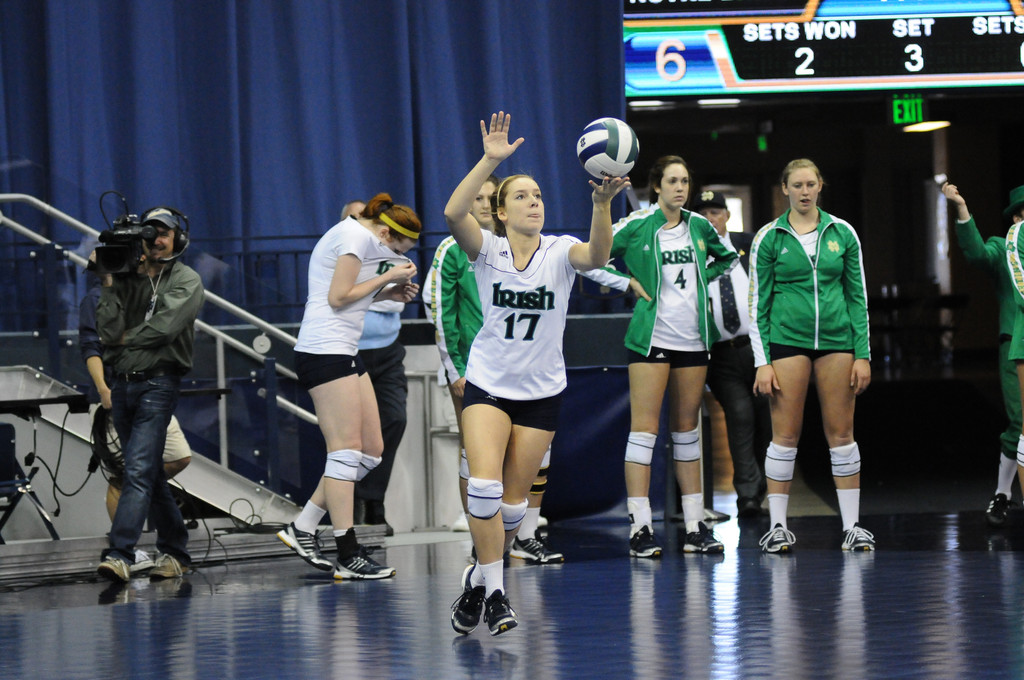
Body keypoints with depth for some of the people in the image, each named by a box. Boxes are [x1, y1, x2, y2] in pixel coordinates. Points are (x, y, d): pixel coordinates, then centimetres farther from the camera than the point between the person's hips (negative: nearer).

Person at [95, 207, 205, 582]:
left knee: (139, 470, -16)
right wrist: (108, 286, -6)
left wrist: (127, 338, -1)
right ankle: (175, 551, 20)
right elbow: (109, 332, 0)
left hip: (158, 384, -6)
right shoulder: (128, 278, 14)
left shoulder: (187, 280, 3)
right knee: (151, 473, 11)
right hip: (124, 383, 6)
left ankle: (120, 555, -25)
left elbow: (164, 327, -12)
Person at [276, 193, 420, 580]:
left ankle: (302, 529, 11)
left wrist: (388, 293, 11)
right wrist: (387, 277, -7)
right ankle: (348, 555, -10)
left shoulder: (357, 236, 21)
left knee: (371, 450, 8)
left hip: (342, 352, 11)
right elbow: (338, 297, -15)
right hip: (326, 350, -11)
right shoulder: (357, 236, -10)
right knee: (346, 451, -11)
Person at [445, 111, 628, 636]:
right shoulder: (487, 249, -7)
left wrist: (602, 203, -47)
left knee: (513, 501, 5)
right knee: (484, 485, -20)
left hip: (541, 392, 1)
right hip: (488, 384, -1)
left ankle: (480, 578, 27)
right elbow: (453, 214, -27)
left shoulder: (559, 252, -6)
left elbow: (597, 255, -30)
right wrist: (489, 160, -35)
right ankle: (494, 590, -10)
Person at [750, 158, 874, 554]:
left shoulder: (842, 233, 7)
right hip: (787, 340, -2)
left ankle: (852, 525, 7)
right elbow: (757, 302, 3)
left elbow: (858, 296, 8)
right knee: (785, 435, -2)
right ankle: (778, 527, 4)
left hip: (836, 341, 2)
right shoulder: (769, 237, 2)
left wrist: (863, 354, 2)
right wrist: (762, 361, -5)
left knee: (841, 433, 2)